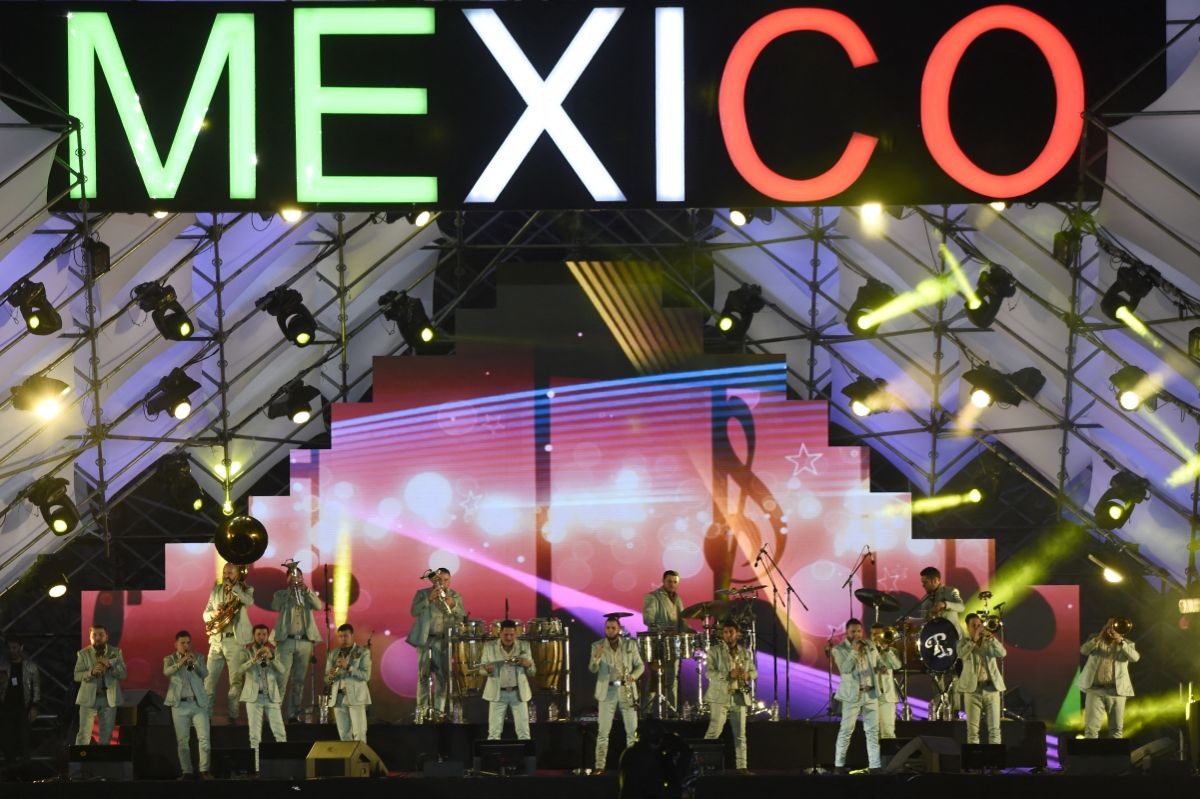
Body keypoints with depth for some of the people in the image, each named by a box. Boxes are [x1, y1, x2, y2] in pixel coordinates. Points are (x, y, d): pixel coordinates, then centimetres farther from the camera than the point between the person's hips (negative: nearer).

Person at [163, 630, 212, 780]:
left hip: (198, 703, 1)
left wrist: (195, 662, -20)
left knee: (204, 738, -8)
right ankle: (186, 772, 4)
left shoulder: (198, 658, 12)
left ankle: (204, 770, -3)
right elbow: (167, 671, -15)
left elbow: (205, 673, -3)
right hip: (180, 704, -1)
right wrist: (181, 663, -31)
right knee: (182, 741, -1)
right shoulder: (170, 659, 7)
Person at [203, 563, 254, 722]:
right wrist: (214, 613, -10)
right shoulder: (216, 590, 13)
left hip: (236, 641, -4)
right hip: (216, 640, 4)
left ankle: (233, 715, 1)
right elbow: (206, 614, 12)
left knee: (236, 680, -3)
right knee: (209, 679, 1)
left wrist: (233, 586, -16)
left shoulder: (244, 590, 2)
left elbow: (249, 602, -22)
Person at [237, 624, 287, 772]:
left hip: (272, 697, 2)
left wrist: (271, 657, -19)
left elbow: (281, 671, -3)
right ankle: (256, 768, -3)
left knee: (280, 733, -4)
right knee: (255, 736, -3)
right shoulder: (248, 651, 3)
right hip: (254, 697, -2)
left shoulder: (272, 651, 10)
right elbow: (240, 669, -13)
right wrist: (254, 659, -27)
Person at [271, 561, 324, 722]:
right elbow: (275, 606, -9)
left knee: (299, 680, 5)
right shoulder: (281, 594, 10)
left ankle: (294, 713, 9)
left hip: (305, 642, 3)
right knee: (281, 679, -11)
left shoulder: (308, 595, 14)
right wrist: (290, 589, -11)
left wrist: (305, 589, -15)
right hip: (286, 641, -3)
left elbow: (319, 606, -4)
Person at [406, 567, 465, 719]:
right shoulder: (422, 594, 7)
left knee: (442, 675, -6)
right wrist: (429, 599, -16)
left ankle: (439, 708, -4)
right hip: (425, 639, 0)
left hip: (443, 640, 0)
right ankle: (421, 708, 1)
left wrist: (453, 606, -16)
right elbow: (414, 611, -7)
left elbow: (462, 617, 2)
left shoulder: (456, 597, 10)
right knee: (423, 674, -2)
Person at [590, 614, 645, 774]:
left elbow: (640, 665, 9)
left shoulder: (630, 644, 6)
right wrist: (596, 658, -27)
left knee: (632, 730, 1)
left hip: (627, 691, 1)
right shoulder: (598, 646, 2)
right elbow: (593, 669, -6)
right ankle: (600, 766, -4)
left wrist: (633, 676, -12)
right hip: (607, 691, -1)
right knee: (603, 731, -5)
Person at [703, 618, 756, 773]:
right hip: (720, 697, -4)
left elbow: (754, 671, 17)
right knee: (714, 731, -11)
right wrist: (728, 675, -23)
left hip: (740, 697, 4)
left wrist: (748, 675, -7)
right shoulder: (715, 652, -1)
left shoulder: (746, 653, 13)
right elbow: (710, 673, -10)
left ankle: (741, 766, 8)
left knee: (740, 734, 5)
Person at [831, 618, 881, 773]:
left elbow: (879, 662, 23)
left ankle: (875, 765, 3)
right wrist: (854, 651, -19)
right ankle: (839, 764, 4)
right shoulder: (839, 650, -5)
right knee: (846, 730, -3)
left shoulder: (870, 646, 11)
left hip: (871, 693, 5)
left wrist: (881, 668, -1)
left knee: (873, 730, 3)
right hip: (852, 694, -5)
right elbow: (845, 669, -17)